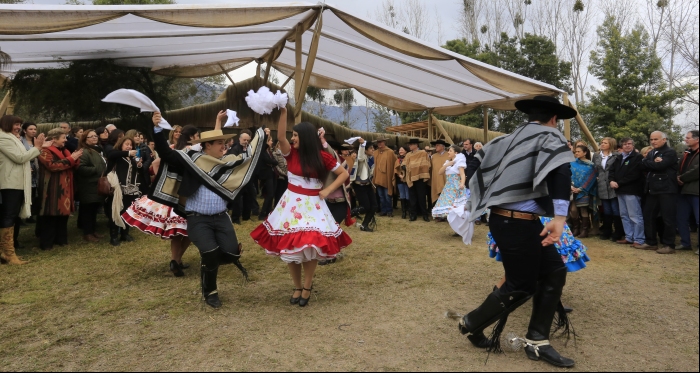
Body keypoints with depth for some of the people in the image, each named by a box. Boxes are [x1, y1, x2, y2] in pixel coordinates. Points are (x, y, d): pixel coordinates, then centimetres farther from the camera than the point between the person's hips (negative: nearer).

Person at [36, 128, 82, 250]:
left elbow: (73, 167, 17)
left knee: (63, 214, 10)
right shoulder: (45, 151, -8)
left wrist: (75, 159, -4)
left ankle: (61, 239, 20)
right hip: (52, 189, -8)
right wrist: (70, 158, -20)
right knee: (50, 215, -5)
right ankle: (46, 243, 1)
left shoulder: (64, 151, 18)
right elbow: (53, 166, -23)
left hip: (64, 189, 8)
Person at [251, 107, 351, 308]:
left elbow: (344, 173, 1)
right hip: (292, 203, 2)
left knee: (312, 245, -4)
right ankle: (297, 287, 18)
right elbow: (280, 137, -21)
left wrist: (328, 190, -7)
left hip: (313, 204, -1)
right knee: (290, 245, 3)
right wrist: (283, 113, -30)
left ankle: (307, 287, 14)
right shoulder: (291, 153, -1)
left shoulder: (322, 157, -4)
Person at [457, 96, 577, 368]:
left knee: (555, 272, 14)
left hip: (506, 219, 8)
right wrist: (560, 217, -36)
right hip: (517, 224, -8)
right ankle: (471, 324, 26)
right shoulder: (551, 136, -8)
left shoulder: (508, 139, 12)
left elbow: (473, 167, 12)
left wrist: (486, 198, 23)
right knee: (521, 287, 8)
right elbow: (560, 169, -29)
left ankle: (537, 343, 20)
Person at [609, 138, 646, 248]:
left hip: (632, 191, -8)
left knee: (635, 216, -8)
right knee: (624, 215, 12)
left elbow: (633, 175, -14)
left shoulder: (638, 157, -4)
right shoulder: (619, 158, 20)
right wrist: (612, 180, -6)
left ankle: (639, 240, -4)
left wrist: (619, 183, -13)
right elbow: (612, 171, 15)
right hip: (620, 191, 8)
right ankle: (629, 237, 21)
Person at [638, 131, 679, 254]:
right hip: (653, 190, 8)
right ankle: (651, 242, 19)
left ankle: (669, 245, 4)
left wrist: (649, 163, -4)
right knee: (648, 216, 9)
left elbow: (660, 166, -20)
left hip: (666, 190, -8)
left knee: (667, 218, -3)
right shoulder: (651, 153, 17)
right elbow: (643, 164, 1)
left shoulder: (670, 152, -6)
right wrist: (654, 162, -15)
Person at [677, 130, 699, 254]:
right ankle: (685, 243, 21)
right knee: (681, 219, 11)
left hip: (696, 191, -8)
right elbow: (680, 169, 17)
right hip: (684, 190, 8)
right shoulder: (686, 153, 17)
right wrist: (679, 179, -3)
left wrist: (682, 178, -9)